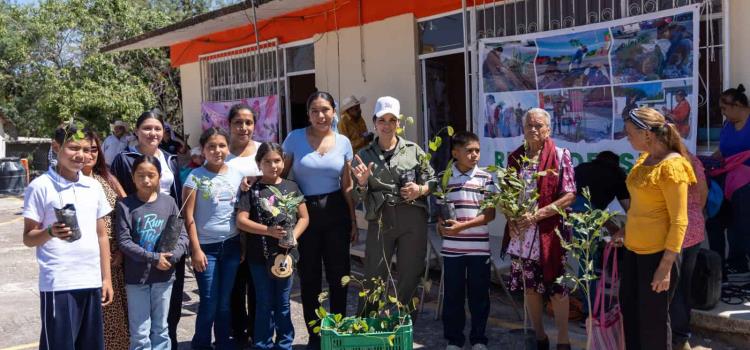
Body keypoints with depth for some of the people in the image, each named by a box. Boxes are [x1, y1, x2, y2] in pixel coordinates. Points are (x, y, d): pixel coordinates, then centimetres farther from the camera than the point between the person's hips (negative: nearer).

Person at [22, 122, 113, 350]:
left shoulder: (94, 186, 9)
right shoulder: (40, 186, -6)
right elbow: (28, 238, -3)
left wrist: (106, 278, 12)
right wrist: (50, 232, -24)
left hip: (91, 281, 5)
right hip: (58, 284, -5)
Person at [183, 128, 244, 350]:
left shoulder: (237, 174, 6)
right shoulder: (196, 177, -6)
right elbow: (188, 216, -7)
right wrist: (195, 250, -10)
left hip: (231, 245, 3)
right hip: (207, 247, -3)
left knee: (225, 300, 10)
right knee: (209, 302, 0)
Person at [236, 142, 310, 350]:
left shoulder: (291, 187, 4)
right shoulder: (252, 190, -2)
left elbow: (304, 217, 5)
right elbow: (241, 221, -8)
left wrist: (293, 237, -13)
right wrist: (269, 231, -20)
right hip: (259, 255, -1)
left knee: (282, 303, 12)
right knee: (264, 303, 8)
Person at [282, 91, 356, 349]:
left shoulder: (343, 142, 3)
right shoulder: (295, 138, -3)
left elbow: (347, 186, 6)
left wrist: (354, 221, 6)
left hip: (335, 212, 1)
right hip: (305, 212, -1)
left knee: (338, 274, 7)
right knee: (309, 276, 8)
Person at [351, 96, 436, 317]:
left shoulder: (413, 150, 8)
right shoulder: (365, 156, 9)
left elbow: (433, 181, 10)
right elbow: (358, 198, 8)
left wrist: (421, 189, -9)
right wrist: (362, 183, -11)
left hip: (412, 219, 0)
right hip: (380, 220, 0)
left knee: (410, 275, 6)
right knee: (373, 277, 0)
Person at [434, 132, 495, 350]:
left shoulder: (485, 178, -1)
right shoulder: (444, 178, 2)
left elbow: (490, 214, -4)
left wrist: (463, 226, -15)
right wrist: (441, 225, -11)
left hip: (479, 247, -1)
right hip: (452, 247, 1)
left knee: (479, 295, 7)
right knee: (453, 295, 8)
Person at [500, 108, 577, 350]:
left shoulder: (560, 155, -5)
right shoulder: (515, 157, 7)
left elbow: (569, 196, -10)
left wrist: (537, 215, -16)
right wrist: (511, 217, -5)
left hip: (549, 232, -4)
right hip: (521, 233, 4)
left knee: (556, 286, 2)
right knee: (529, 286, 11)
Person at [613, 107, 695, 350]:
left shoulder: (671, 166, -17)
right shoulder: (643, 160, 8)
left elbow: (679, 221, -19)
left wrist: (666, 266, -20)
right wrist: (625, 231, 21)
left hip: (658, 253, -8)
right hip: (634, 249, 8)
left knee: (653, 320, 4)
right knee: (629, 309, 18)